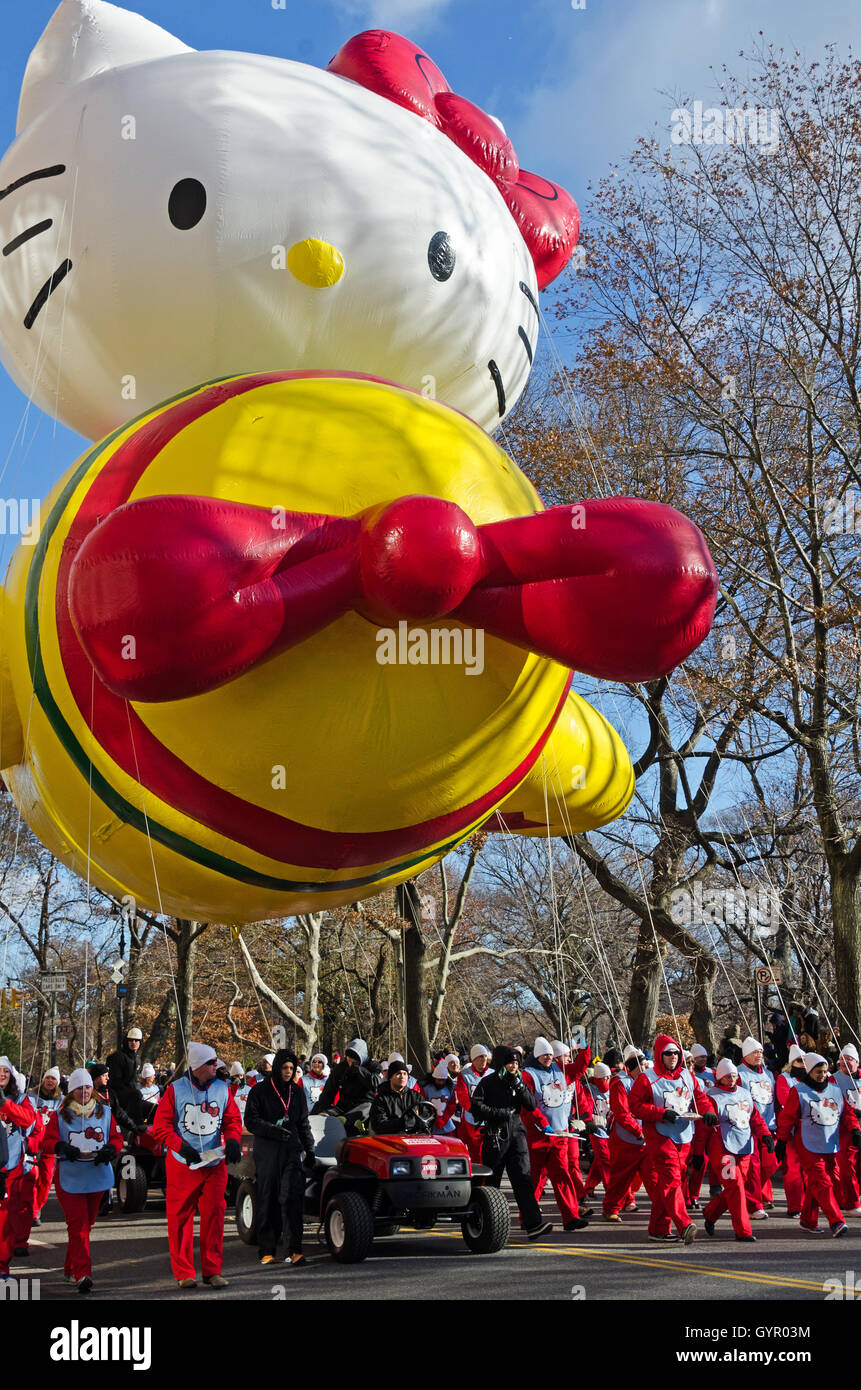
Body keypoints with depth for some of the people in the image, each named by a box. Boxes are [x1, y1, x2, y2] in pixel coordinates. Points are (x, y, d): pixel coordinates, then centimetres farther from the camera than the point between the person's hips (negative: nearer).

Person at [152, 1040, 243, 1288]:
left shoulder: (222, 1089, 6)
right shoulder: (176, 1090, -4)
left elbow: (233, 1120, 11)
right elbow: (161, 1126, -4)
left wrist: (232, 1139, -10)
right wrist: (182, 1146, -17)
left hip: (215, 1164, 2)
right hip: (182, 1165, -2)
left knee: (214, 1216, 0)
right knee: (180, 1218, 1)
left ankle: (212, 1271, 10)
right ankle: (183, 1273, 12)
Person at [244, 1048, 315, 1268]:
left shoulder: (297, 1092, 13)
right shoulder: (260, 1092, 2)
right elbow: (251, 1121, -4)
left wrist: (309, 1150, 15)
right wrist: (273, 1129, -18)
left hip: (291, 1150, 2)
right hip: (267, 1153, -2)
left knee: (291, 1197, -12)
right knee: (267, 1202, 3)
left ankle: (293, 1251, -15)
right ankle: (267, 1251, 14)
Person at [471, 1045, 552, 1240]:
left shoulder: (518, 1082, 12)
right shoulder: (488, 1083, -1)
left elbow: (532, 1105, 4)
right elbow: (476, 1107, -10)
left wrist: (519, 1086, -9)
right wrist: (499, 1113, -15)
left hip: (516, 1134, 3)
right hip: (494, 1136, -3)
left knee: (522, 1179, -7)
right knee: (491, 1182, 4)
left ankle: (533, 1224, -15)